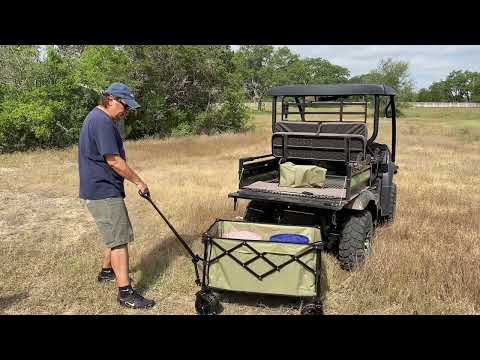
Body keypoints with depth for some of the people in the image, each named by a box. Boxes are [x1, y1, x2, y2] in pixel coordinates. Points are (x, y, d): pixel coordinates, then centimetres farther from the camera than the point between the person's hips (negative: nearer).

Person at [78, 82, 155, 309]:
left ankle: (107, 271, 39)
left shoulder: (98, 118, 17)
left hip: (104, 189, 11)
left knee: (117, 233, 23)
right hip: (103, 192, -11)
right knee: (119, 239, -8)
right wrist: (138, 181, -13)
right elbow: (114, 160, -23)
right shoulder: (102, 121, -19)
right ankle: (125, 292, -3)